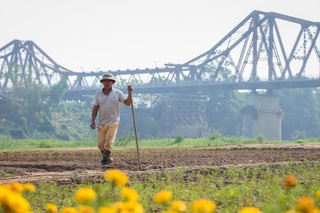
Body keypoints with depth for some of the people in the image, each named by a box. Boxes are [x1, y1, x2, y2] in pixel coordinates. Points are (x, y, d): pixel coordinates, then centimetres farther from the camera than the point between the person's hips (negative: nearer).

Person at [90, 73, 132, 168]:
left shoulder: (117, 93, 1)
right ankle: (108, 158, 26)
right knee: (100, 144, 4)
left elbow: (127, 103, -1)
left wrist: (129, 92, -13)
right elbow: (95, 108, 7)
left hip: (113, 122, -3)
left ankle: (104, 162, -4)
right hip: (101, 123, 3)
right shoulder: (98, 94, 6)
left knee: (108, 143, -11)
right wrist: (92, 121, -2)